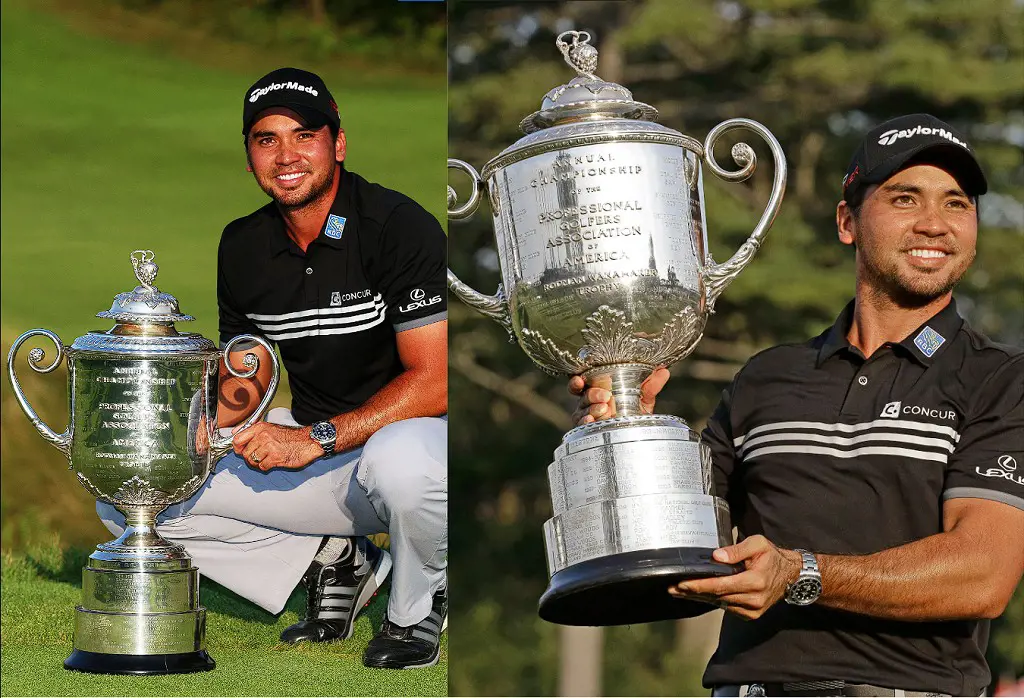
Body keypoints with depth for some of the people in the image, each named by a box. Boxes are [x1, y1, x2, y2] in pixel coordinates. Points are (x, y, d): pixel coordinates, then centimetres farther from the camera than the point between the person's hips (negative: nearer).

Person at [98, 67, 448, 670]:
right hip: (312, 461, 6)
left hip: (416, 435, -6)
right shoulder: (243, 247, 5)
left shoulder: (397, 226, -15)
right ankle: (331, 561, 5)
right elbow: (246, 382, 12)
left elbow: (436, 382, -21)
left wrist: (318, 438, -29)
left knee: (400, 461, -44)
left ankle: (422, 608, -9)